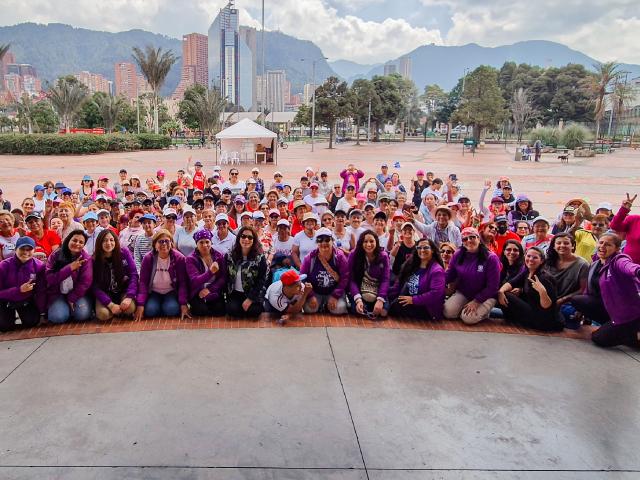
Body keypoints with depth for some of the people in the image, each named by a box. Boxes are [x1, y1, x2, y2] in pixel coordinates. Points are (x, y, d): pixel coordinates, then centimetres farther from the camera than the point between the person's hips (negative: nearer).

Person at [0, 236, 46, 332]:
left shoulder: (39, 266, -19)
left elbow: (41, 291, -12)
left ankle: (22, 313, 21)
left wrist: (42, 311, -10)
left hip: (27, 301, 1)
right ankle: (10, 313, 20)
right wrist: (19, 290, -34)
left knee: (32, 322, -15)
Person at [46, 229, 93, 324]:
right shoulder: (55, 256, -6)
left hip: (78, 293, 0)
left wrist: (72, 298, -14)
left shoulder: (86, 258, -8)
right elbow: (49, 279, -15)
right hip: (58, 293, 0)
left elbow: (85, 282, -11)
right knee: (58, 317, -24)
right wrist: (69, 268, -24)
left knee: (82, 314, -25)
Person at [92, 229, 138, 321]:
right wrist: (110, 304, -24)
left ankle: (120, 310, 6)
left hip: (123, 291, 0)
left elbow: (133, 275, -11)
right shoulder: (94, 259, -12)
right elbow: (95, 286, -12)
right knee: (103, 314, -28)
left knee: (130, 308, -29)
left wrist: (129, 297, -25)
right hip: (105, 294, 0)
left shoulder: (124, 252, -11)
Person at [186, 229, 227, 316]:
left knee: (220, 311, -19)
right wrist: (210, 272, -35)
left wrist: (210, 289, -16)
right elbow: (194, 281, -18)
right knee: (201, 311, -25)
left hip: (215, 293, 2)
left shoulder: (219, 256, 3)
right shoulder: (191, 259, -6)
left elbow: (223, 278, -1)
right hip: (198, 294, -2)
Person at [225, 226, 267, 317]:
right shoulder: (230, 256, 2)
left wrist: (250, 299, -15)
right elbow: (226, 278, 6)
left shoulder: (260, 258, -7)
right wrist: (228, 296, -3)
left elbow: (262, 282, -8)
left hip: (253, 294, -1)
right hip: (235, 293, 1)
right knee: (232, 309, -27)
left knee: (254, 311, -27)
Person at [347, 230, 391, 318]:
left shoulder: (383, 256, -7)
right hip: (359, 291, -1)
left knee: (383, 312, -22)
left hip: (378, 291, 1)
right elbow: (352, 279, -14)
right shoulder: (354, 255, -10)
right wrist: (358, 299, -28)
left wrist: (380, 300, -26)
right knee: (359, 310, -28)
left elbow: (385, 280, -12)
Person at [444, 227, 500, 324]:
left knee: (468, 318, -24)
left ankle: (483, 311, 9)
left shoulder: (491, 258, -18)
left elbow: (492, 286, -15)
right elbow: (450, 275, 2)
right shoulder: (458, 255, -6)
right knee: (448, 312, -17)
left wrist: (475, 301, -18)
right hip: (462, 293, 4)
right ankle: (464, 308, 14)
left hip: (484, 296, -4)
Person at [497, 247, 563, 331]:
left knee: (507, 296, -13)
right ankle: (512, 320, 18)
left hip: (542, 319, -8)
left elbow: (547, 307, -22)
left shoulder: (545, 278, -21)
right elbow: (511, 283, -2)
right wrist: (501, 291, -24)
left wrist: (542, 291, -41)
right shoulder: (526, 273, 3)